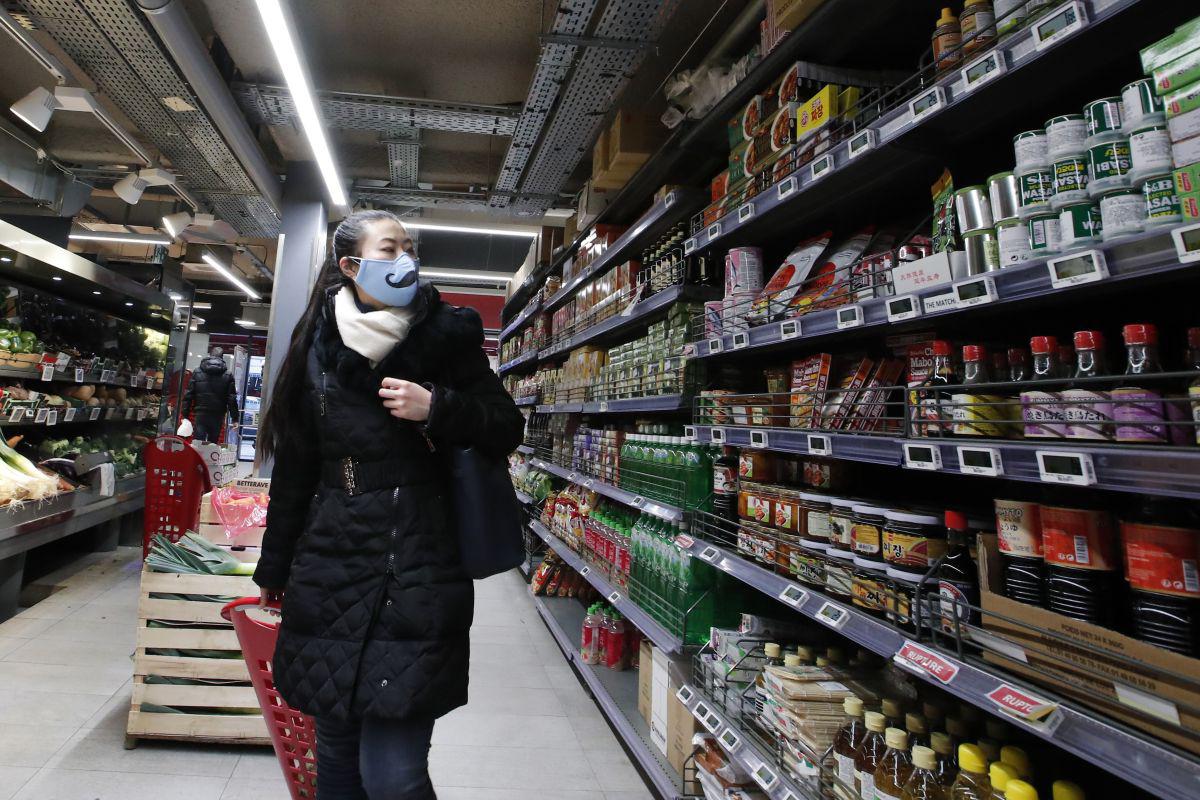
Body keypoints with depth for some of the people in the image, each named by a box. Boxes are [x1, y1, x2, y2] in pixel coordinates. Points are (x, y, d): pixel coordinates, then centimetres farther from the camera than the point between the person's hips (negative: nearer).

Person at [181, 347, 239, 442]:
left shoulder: (197, 372, 5)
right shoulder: (228, 375, 1)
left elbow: (188, 395, 3)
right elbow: (232, 399, -1)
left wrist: (185, 415, 7)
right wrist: (235, 419, 2)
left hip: (200, 414, 1)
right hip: (218, 416, -1)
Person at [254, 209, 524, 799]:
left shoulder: (445, 336, -1)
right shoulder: (318, 348, 6)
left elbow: (506, 427, 2)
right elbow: (295, 470, 13)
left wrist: (436, 408, -16)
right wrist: (274, 568, 20)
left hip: (417, 572, -3)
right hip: (330, 572, 4)